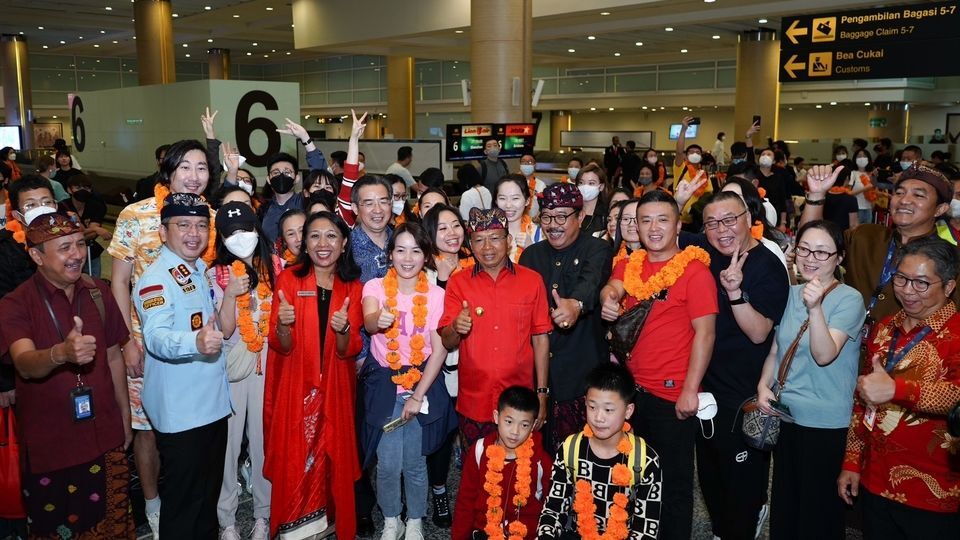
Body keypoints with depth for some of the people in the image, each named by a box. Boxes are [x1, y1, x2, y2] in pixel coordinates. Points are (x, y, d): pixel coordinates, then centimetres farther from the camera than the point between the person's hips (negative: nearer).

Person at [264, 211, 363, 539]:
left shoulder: (353, 288, 2)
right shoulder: (288, 279, -5)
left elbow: (349, 351, -3)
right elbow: (281, 348, -7)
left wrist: (343, 330, -24)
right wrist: (283, 325, -28)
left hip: (335, 390, 2)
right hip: (295, 389, -2)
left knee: (332, 458, 8)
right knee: (294, 460, 0)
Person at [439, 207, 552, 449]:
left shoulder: (532, 281, 0)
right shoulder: (458, 283, 1)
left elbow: (540, 339, 3)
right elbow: (446, 343, -1)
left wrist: (542, 393, 1)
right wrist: (456, 328, -23)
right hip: (473, 402, 1)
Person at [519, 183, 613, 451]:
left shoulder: (597, 250, -3)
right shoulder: (532, 254, 12)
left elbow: (591, 283, -24)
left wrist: (576, 304, -47)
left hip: (582, 369, -4)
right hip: (539, 368, 4)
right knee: (542, 446, 5)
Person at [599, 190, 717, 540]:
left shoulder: (695, 270, -8)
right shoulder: (628, 266, 8)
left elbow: (704, 333, -12)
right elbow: (612, 288, -10)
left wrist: (690, 391, -16)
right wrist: (608, 298, -34)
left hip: (673, 394, -5)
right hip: (631, 389, 5)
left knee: (673, 481, 8)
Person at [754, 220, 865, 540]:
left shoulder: (849, 299, -12)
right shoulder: (791, 294, 6)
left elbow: (824, 355, -23)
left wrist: (815, 308, -34)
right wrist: (763, 385, -2)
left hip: (824, 421, -6)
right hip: (784, 412, 6)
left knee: (817, 505, 6)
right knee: (783, 500, 17)